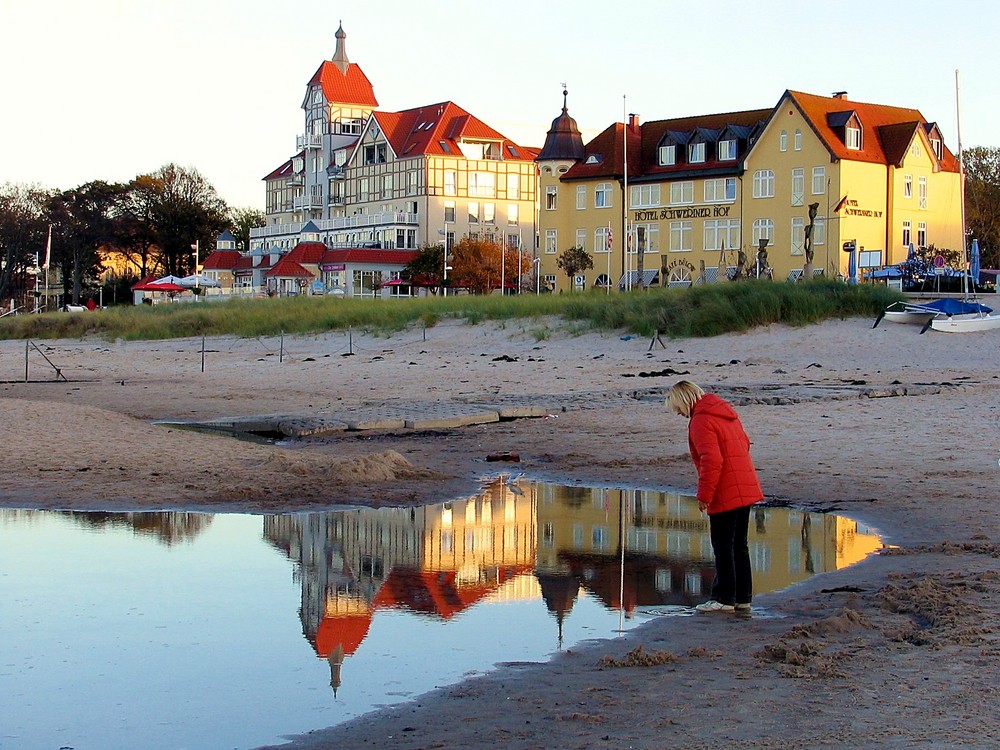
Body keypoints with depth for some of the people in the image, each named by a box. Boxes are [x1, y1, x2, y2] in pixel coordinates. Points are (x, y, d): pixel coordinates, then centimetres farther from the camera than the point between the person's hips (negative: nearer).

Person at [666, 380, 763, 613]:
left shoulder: (700, 421, -15)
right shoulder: (726, 411, 14)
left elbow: (711, 461, -22)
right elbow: (744, 443, 22)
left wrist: (704, 495, -17)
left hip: (725, 493, -9)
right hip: (746, 488, 9)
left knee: (723, 546, -2)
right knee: (739, 544, 14)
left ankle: (725, 598, 2)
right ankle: (742, 597, 19)